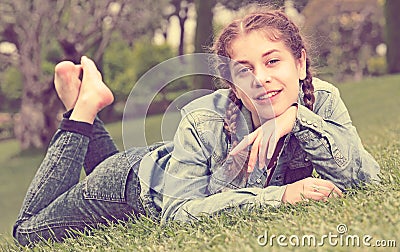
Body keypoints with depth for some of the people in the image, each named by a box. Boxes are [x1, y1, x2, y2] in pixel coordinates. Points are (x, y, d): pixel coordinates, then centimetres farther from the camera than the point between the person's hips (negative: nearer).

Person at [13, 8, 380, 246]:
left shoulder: (322, 101, -30)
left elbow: (365, 178, -36)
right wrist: (280, 194, -52)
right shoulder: (203, 121, -40)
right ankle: (84, 106, 17)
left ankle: (87, 111, 34)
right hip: (139, 182, -5)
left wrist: (297, 118, -49)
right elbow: (177, 212, -42)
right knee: (30, 232, 17)